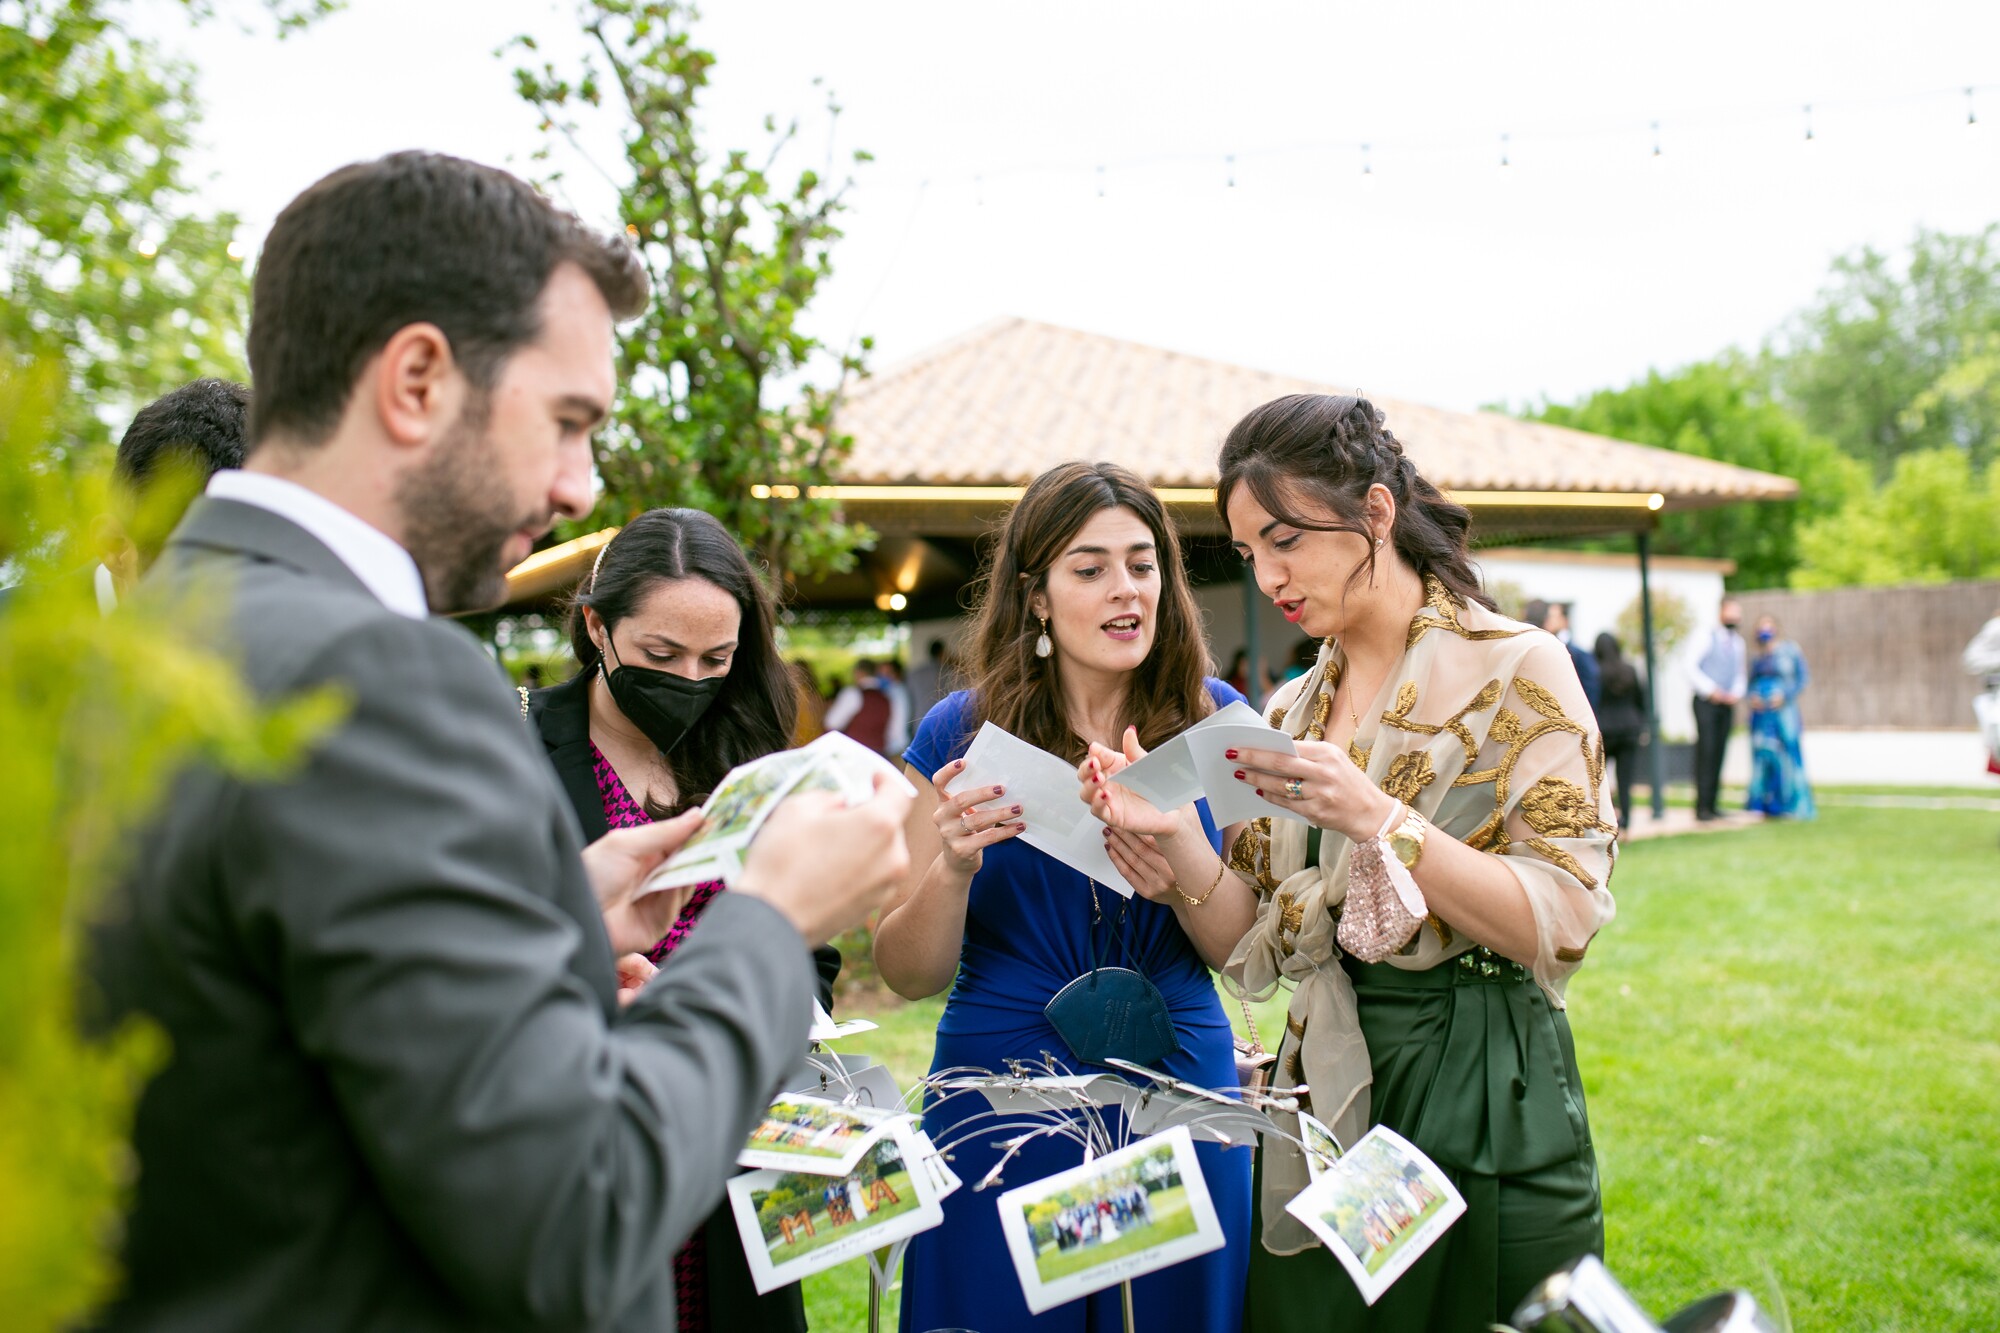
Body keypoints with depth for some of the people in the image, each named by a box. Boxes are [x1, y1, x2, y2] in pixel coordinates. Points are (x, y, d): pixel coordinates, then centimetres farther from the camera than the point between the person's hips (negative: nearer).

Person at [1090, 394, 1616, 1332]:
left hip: (1484, 1106, -5)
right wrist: (1171, 841, -10)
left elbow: (1561, 922, -15)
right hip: (1323, 1104, 5)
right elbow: (1255, 949, 7)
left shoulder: (1515, 670, -7)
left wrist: (1375, 818, -24)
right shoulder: (1294, 710, 10)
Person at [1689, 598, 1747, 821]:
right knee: (1706, 751, -11)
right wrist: (1711, 690, -14)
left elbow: (1741, 673, 23)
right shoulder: (1706, 637, -5)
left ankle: (1712, 805, 9)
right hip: (1706, 702, -6)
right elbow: (1690, 666, -10)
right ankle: (1702, 806, -10)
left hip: (1727, 703, 6)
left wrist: (1737, 692, 4)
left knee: (1719, 753, 5)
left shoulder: (1737, 642, 15)